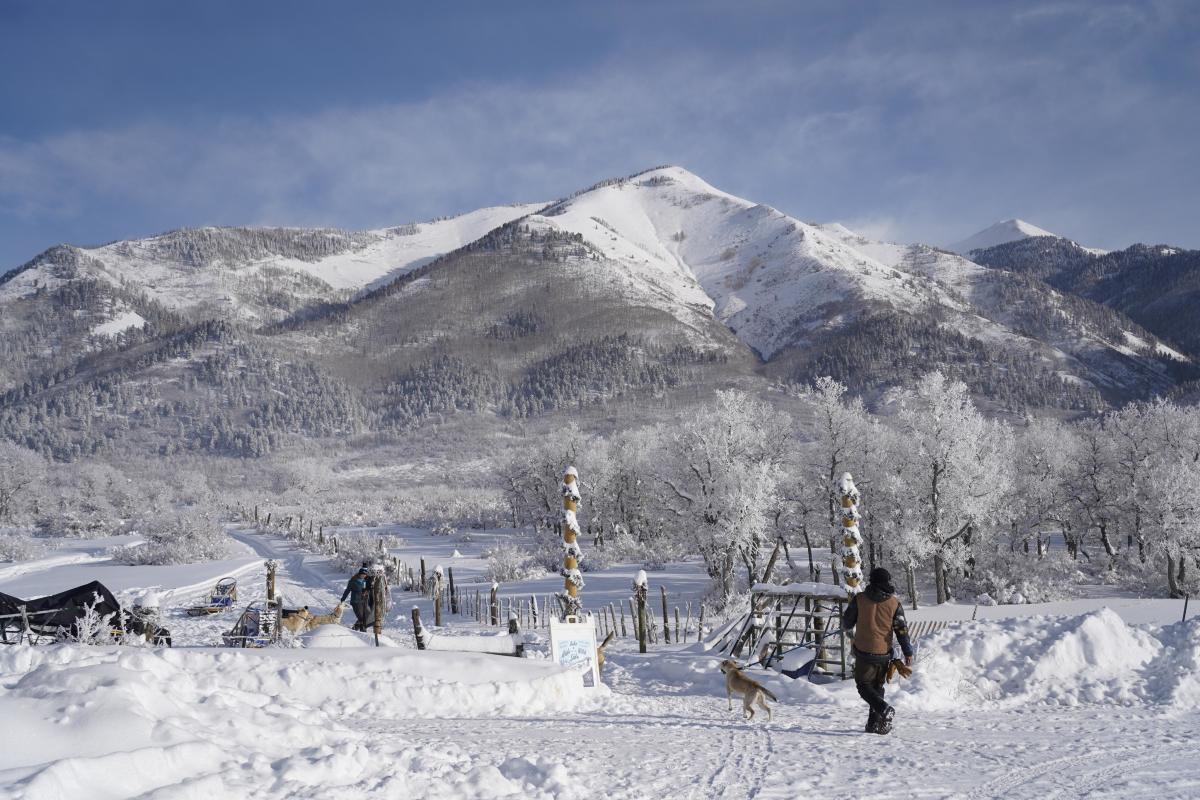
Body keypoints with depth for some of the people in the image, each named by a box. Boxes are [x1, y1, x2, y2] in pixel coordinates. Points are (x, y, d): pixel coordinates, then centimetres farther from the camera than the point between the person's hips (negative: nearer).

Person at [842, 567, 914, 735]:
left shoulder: (859, 599, -6)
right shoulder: (894, 603, -1)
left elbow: (846, 623, 2)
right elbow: (902, 630, -1)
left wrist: (846, 626, 26)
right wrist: (908, 653, 5)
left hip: (864, 652, -3)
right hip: (884, 653, 3)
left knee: (864, 685, 5)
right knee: (877, 687, 17)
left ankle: (884, 709, -20)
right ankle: (875, 723, 13)